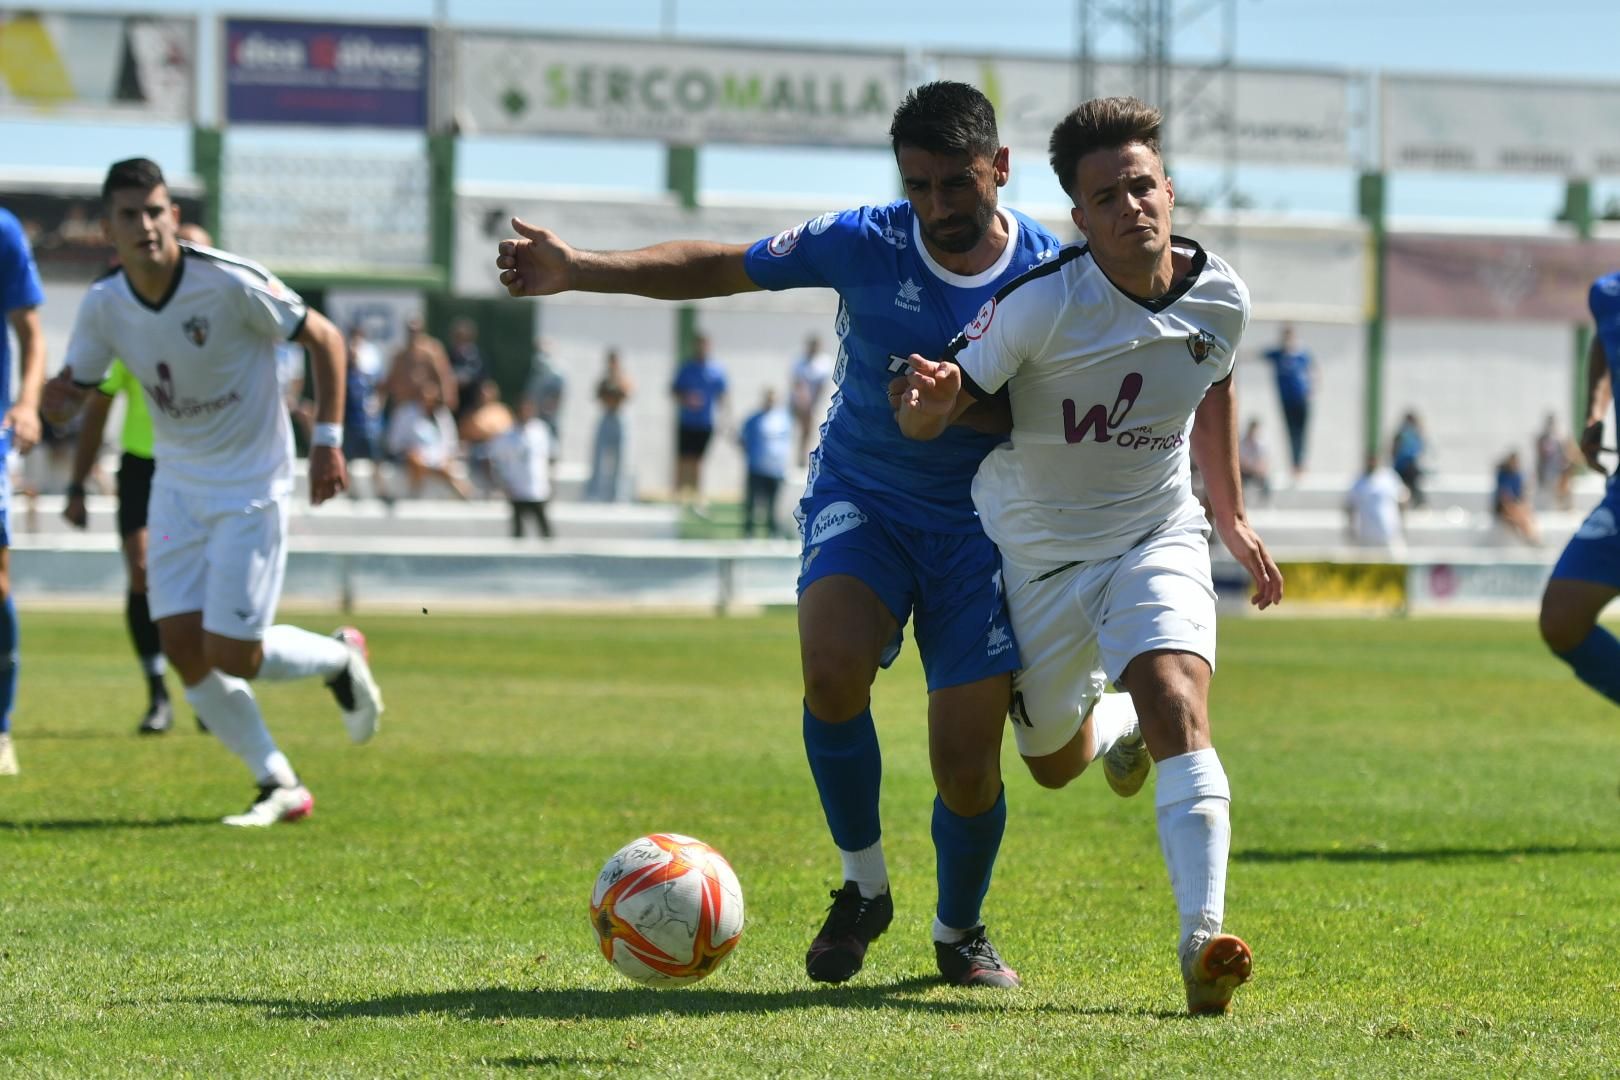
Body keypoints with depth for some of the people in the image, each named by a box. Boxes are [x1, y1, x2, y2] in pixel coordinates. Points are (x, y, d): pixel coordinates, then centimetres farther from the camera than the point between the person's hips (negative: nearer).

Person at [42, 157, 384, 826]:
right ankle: (279, 787, 11)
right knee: (181, 645, -3)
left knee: (231, 655, -9)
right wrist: (55, 398, -22)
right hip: (177, 484, 5)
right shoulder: (104, 305, -7)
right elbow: (70, 395, 2)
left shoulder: (229, 283, -21)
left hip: (252, 484, -5)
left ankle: (341, 658, 23)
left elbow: (323, 338, -10)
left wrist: (327, 439, -13)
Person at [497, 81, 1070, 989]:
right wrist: (578, 268, -11)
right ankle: (864, 887, -6)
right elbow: (720, 267, -2)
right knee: (832, 666, -30)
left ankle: (960, 931, 26)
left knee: (967, 768, -7)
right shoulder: (864, 243, -10)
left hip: (978, 523, 0)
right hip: (861, 499, 0)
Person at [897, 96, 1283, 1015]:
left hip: (1156, 536, 1)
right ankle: (1102, 717, 54)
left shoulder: (1221, 299, -11)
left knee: (1179, 700, -26)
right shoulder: (1042, 302, -25)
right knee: (1054, 764, 14)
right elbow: (931, 414, -23)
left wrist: (1232, 515, 17)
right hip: (1035, 549, -1)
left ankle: (1203, 938, -32)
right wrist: (932, 403, -48)